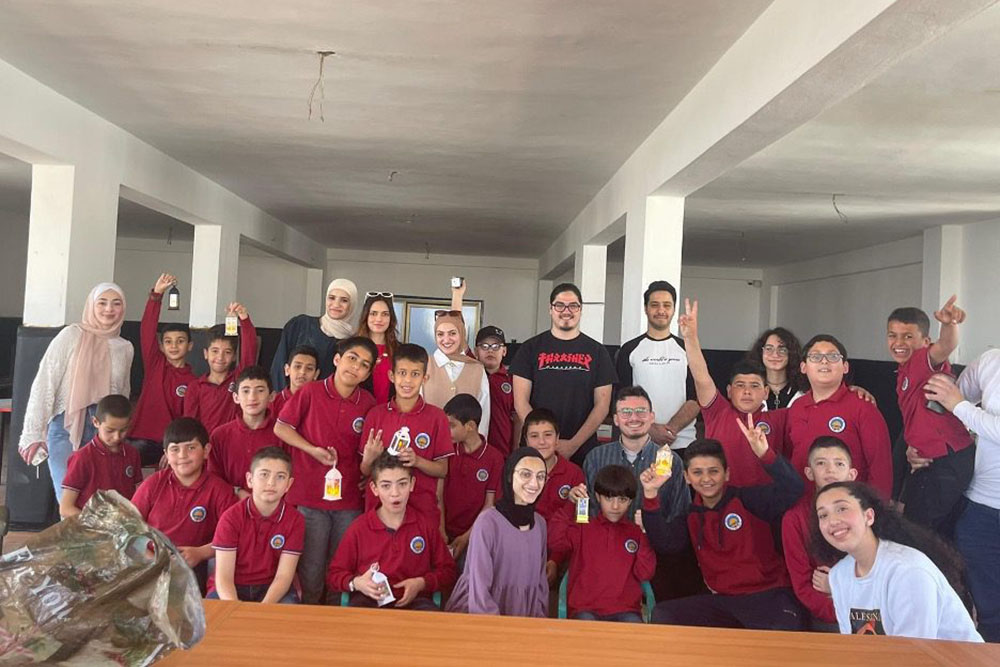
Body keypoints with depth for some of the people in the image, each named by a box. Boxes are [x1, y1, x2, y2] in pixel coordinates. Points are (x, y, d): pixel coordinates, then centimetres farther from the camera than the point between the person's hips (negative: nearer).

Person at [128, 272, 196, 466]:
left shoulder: (192, 382, 2)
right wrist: (156, 294, -17)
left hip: (169, 443, -2)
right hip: (141, 438, 2)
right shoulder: (154, 363, 5)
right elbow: (147, 330, -7)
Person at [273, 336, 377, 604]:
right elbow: (281, 427, -1)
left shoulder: (368, 403, 2)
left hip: (349, 501, 3)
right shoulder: (311, 392, -6)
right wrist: (313, 450, -11)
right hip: (310, 496, -2)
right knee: (311, 570, 6)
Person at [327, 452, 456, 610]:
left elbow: (447, 571, 13)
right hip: (369, 599, -1)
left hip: (413, 599, 2)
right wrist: (356, 583, -11)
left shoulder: (426, 526, 8)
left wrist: (421, 583, -6)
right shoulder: (359, 528, 5)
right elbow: (334, 575, 11)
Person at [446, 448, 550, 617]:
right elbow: (479, 589, -13)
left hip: (523, 619, 5)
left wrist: (540, 622, 6)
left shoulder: (540, 523, 6)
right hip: (481, 620, -5)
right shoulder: (487, 522, -13)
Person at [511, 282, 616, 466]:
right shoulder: (530, 348, 4)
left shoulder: (597, 352, 6)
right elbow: (521, 402, -1)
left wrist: (573, 444, -9)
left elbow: (602, 404, 2)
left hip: (582, 452, 0)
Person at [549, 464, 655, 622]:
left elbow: (644, 574, 1)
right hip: (586, 609, -1)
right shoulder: (583, 528, 11)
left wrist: (645, 535, -7)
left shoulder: (636, 533, 13)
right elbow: (555, 542, -8)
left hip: (625, 610, 1)